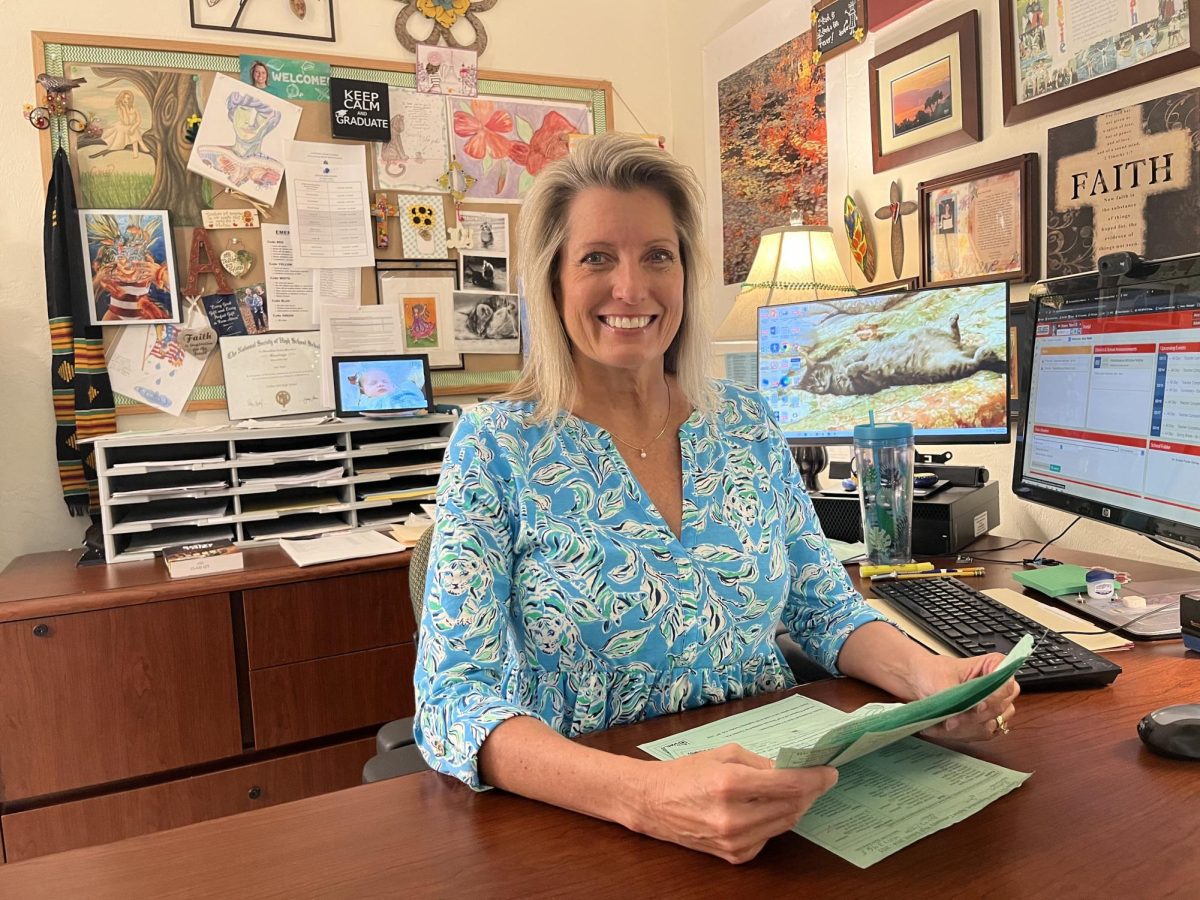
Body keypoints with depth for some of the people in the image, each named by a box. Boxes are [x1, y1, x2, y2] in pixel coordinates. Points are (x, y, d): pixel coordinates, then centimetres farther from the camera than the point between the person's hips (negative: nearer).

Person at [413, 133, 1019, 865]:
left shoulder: (749, 424, 0)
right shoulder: (495, 446, -11)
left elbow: (829, 611, 6)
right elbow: (452, 699, -18)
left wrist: (928, 677, -15)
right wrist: (641, 796, -34)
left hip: (772, 797, 3)